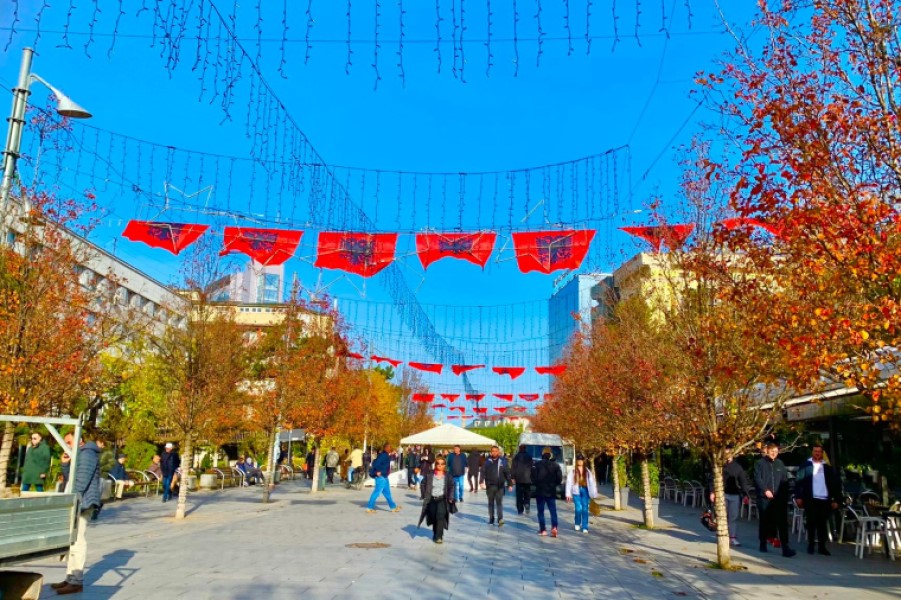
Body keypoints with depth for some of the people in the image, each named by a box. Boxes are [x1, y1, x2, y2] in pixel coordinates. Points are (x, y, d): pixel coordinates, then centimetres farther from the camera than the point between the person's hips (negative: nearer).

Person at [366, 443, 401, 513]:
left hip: (384, 476, 11)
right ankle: (369, 507, 0)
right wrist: (378, 472, -20)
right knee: (377, 492, -6)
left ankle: (393, 507, 24)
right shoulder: (383, 455, -18)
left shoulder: (386, 455, 12)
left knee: (387, 493, 16)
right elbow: (376, 463, -27)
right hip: (381, 476, -11)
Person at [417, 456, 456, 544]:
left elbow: (452, 486, -2)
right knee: (433, 518, 12)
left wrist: (450, 498, -9)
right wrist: (424, 495, 0)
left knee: (440, 516, -16)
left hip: (442, 499, -2)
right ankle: (435, 535, 31)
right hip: (432, 499, 3)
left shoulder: (448, 475, -4)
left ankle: (439, 537, -11)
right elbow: (423, 484, 7)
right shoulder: (430, 474, -1)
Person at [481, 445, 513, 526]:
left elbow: (507, 473, 3)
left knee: (499, 502, -9)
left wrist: (510, 484, 0)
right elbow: (483, 471, -2)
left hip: (500, 486, -2)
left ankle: (500, 519, -16)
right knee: (491, 503, 11)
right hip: (490, 485, 2)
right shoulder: (487, 460, 2)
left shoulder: (502, 461, 1)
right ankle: (491, 519, 20)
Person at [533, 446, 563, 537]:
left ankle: (543, 530, 7)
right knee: (553, 510, 7)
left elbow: (533, 478, -9)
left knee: (541, 511, 8)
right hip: (551, 492, 1)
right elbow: (560, 479, -2)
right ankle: (554, 527, -12)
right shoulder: (555, 465, -3)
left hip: (540, 491, -1)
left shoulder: (537, 465, -9)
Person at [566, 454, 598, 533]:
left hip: (585, 491, 2)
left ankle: (585, 527, 7)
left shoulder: (588, 472, 5)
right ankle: (577, 524, 17)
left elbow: (592, 483, 5)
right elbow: (569, 483, -2)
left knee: (585, 509, 0)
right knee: (579, 508, -10)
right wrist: (568, 494, -6)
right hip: (576, 492, -2)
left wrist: (594, 494, 2)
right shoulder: (572, 472, -2)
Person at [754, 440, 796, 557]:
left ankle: (785, 547, -10)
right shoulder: (760, 463, 2)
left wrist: (785, 495, 5)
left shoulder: (780, 463, 13)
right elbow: (757, 478, -6)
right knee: (765, 522, 7)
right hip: (764, 498, -2)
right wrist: (765, 490, -17)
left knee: (782, 522, -8)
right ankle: (763, 544, 21)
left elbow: (785, 480, 13)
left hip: (779, 498, 2)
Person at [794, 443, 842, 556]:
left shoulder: (828, 468, 10)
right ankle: (810, 545, 11)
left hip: (825, 500, 2)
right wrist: (798, 497, -8)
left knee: (822, 523, 5)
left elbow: (835, 484, 10)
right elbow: (799, 482, -1)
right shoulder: (806, 466, 2)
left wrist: (836, 500, 3)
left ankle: (822, 547, 11)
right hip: (811, 499, -2)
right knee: (811, 523, 3)